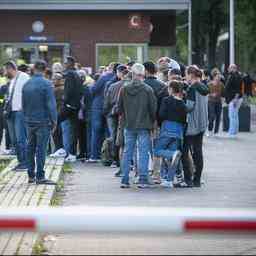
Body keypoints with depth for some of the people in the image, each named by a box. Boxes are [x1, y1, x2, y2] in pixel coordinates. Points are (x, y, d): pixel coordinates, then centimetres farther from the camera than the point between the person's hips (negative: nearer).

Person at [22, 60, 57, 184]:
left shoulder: (26, 84, 6)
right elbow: (51, 104, -14)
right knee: (41, 148, -4)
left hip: (30, 121, 6)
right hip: (43, 121, -6)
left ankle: (31, 176, 17)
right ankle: (40, 176, -5)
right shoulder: (46, 84, -13)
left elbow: (23, 104, 12)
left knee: (31, 148, 13)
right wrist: (54, 120, -7)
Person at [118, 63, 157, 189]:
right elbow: (153, 108, -5)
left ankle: (125, 180, 9)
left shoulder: (124, 89, -1)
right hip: (144, 126, -3)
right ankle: (143, 179, -4)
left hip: (129, 126, 3)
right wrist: (152, 121, 11)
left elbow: (120, 108, 6)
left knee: (127, 152, 9)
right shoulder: (147, 90, -10)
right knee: (143, 152, 1)